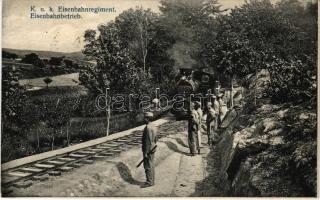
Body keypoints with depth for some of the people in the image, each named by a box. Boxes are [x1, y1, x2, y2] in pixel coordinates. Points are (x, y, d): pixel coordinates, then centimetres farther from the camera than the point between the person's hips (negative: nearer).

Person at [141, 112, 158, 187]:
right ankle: (151, 181, 21)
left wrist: (145, 153, -21)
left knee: (148, 166, -2)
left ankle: (149, 182, 4)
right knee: (151, 165, 14)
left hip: (148, 150, -10)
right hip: (152, 149, 10)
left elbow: (148, 141, -24)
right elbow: (155, 139, 16)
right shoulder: (153, 127, 9)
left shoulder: (148, 128, -22)